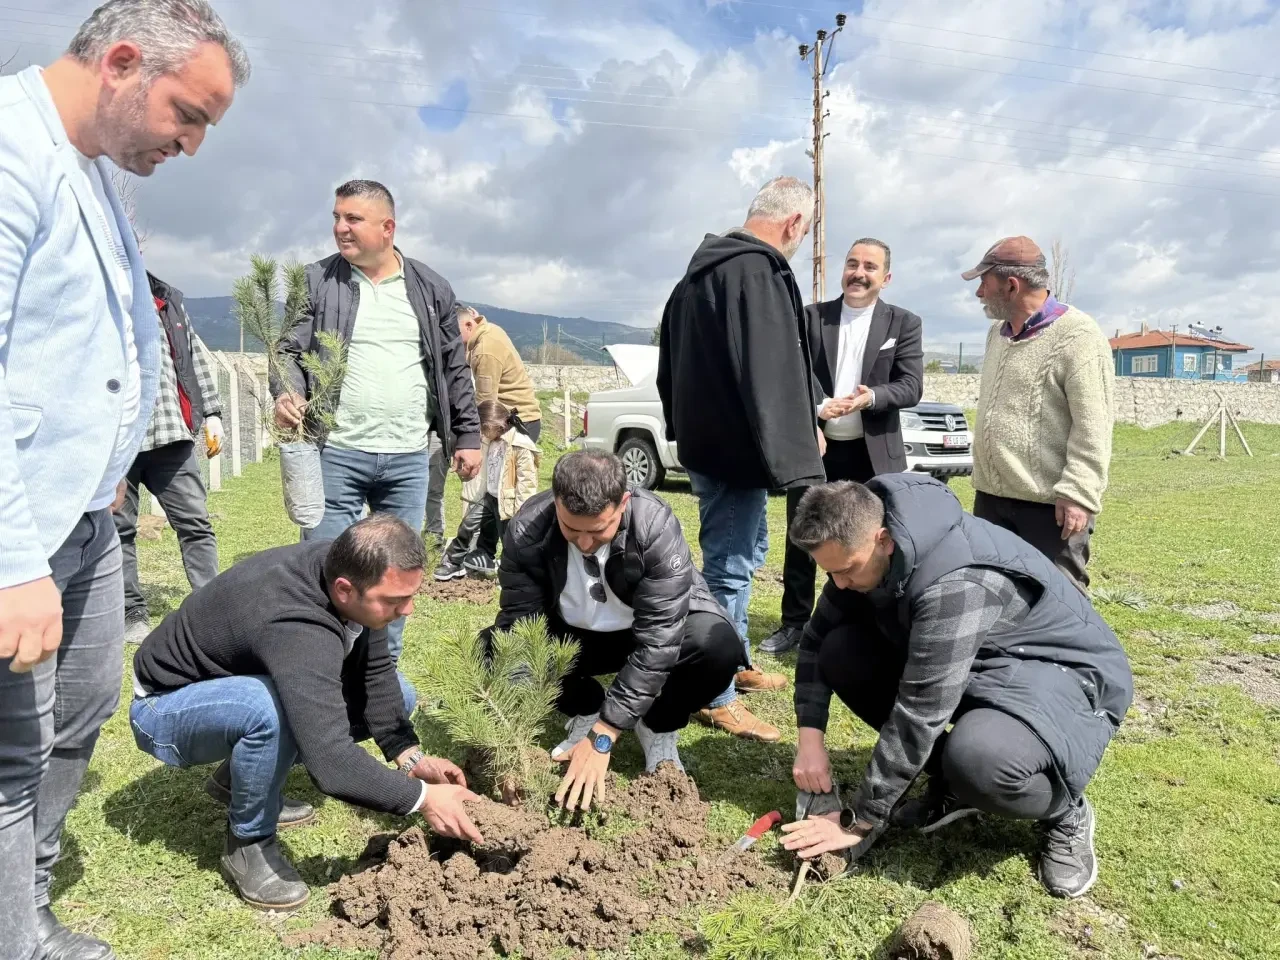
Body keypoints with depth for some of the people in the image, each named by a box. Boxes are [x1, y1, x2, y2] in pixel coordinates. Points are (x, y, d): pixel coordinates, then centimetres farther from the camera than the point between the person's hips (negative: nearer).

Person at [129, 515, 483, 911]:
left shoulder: (348, 568, -18)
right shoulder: (296, 626, -41)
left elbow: (374, 670, -6)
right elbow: (331, 761, -45)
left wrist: (409, 755, -14)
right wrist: (421, 797, -33)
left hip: (249, 679, 8)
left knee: (396, 694, -2)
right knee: (273, 710, -40)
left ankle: (242, 776, 11)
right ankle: (248, 843, -10)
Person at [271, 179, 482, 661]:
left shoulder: (430, 288, 8)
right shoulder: (317, 281, 3)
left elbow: (454, 369, 11)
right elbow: (290, 350, 0)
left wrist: (468, 436, 8)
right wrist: (286, 392, -22)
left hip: (409, 458, 2)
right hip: (336, 454, -2)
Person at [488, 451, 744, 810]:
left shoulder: (656, 527, -33)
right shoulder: (527, 530, -26)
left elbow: (656, 644, -33)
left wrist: (601, 738, -33)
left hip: (660, 629, -2)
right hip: (571, 635, 3)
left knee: (719, 646, -33)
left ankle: (657, 728, -1)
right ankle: (586, 711, 5)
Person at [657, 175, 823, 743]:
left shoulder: (702, 269, 15)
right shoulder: (758, 273, -18)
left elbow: (669, 362, 21)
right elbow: (773, 377, -26)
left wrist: (681, 426, 26)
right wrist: (797, 463, -25)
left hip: (703, 438, 10)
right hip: (734, 448, -10)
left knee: (747, 547, 23)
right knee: (729, 567, -2)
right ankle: (715, 697, 10)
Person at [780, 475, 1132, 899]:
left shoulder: (957, 584, -35)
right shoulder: (864, 546, -11)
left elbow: (918, 715, -32)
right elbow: (817, 638, 0)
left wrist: (859, 822, -23)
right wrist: (810, 737, -13)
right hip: (976, 662, 8)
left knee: (978, 759, -39)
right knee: (841, 654, -9)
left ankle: (1066, 813, -2)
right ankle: (951, 783, 5)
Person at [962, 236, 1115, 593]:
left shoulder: (1077, 337, -12)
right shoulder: (997, 333, 15)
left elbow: (1092, 428, -17)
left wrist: (1078, 494, -22)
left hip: (1051, 504, -8)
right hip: (991, 496, 8)